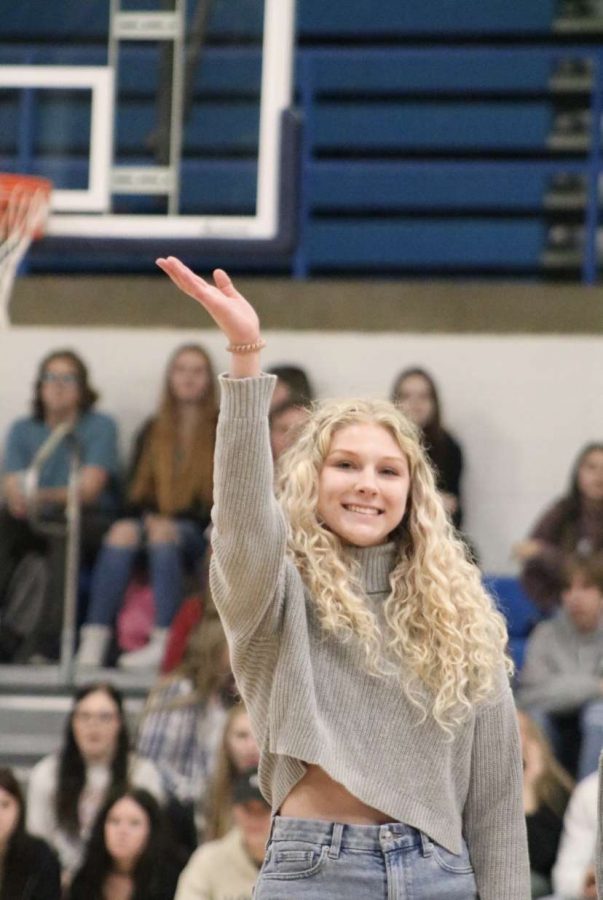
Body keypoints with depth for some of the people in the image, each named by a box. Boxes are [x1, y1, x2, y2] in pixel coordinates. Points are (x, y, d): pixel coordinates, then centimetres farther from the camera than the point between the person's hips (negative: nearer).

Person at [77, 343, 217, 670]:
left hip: (198, 532, -3)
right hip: (155, 520, 3)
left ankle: (164, 642, -43)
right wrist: (149, 517, -7)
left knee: (163, 537, -36)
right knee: (122, 533, -30)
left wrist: (175, 521, -14)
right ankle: (94, 641, -41)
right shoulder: (153, 431, 19)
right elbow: (137, 492, 15)